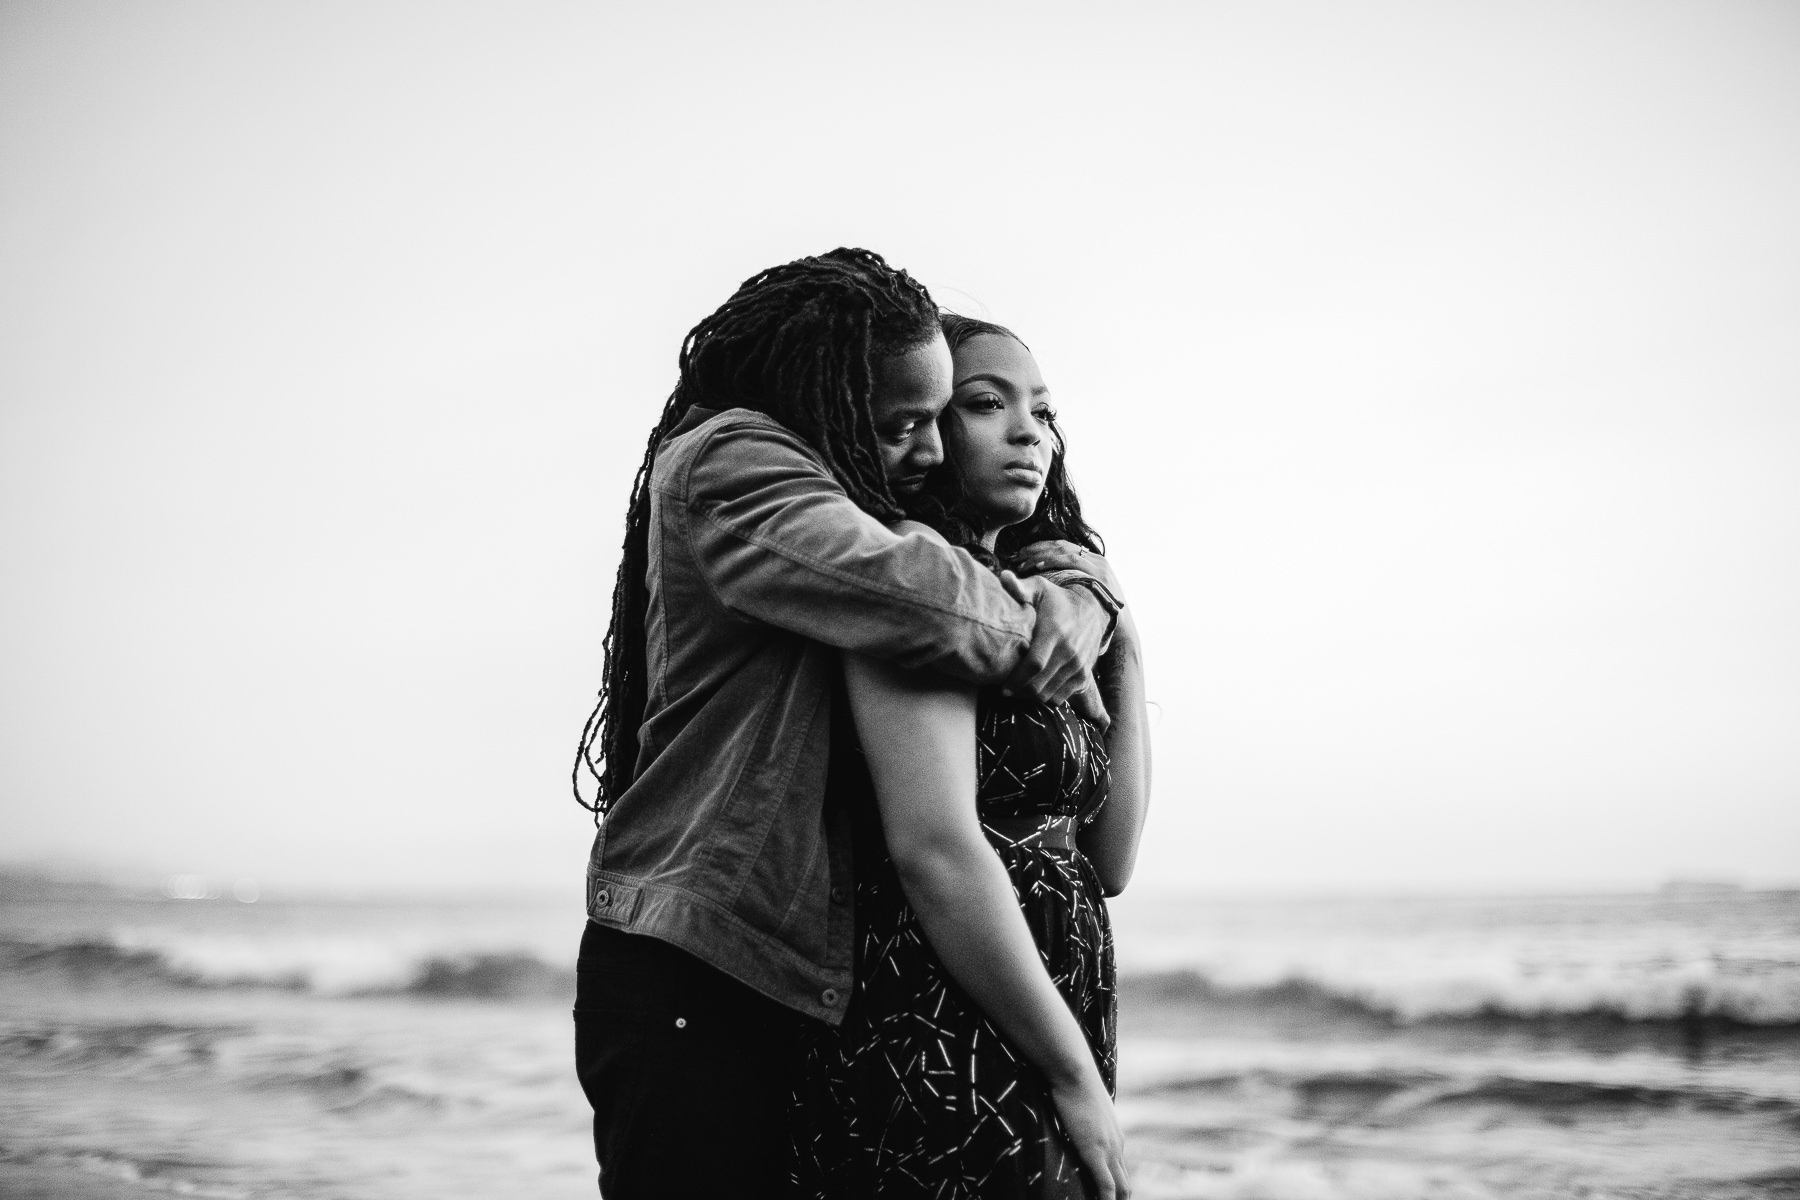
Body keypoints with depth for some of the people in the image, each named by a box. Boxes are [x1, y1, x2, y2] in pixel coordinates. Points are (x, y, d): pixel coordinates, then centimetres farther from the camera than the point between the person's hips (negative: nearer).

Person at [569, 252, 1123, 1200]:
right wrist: (1040, 627, -4)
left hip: (782, 978, 8)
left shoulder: (816, 490, 19)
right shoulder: (723, 460, -6)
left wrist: (1080, 598, -5)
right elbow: (914, 596, -24)